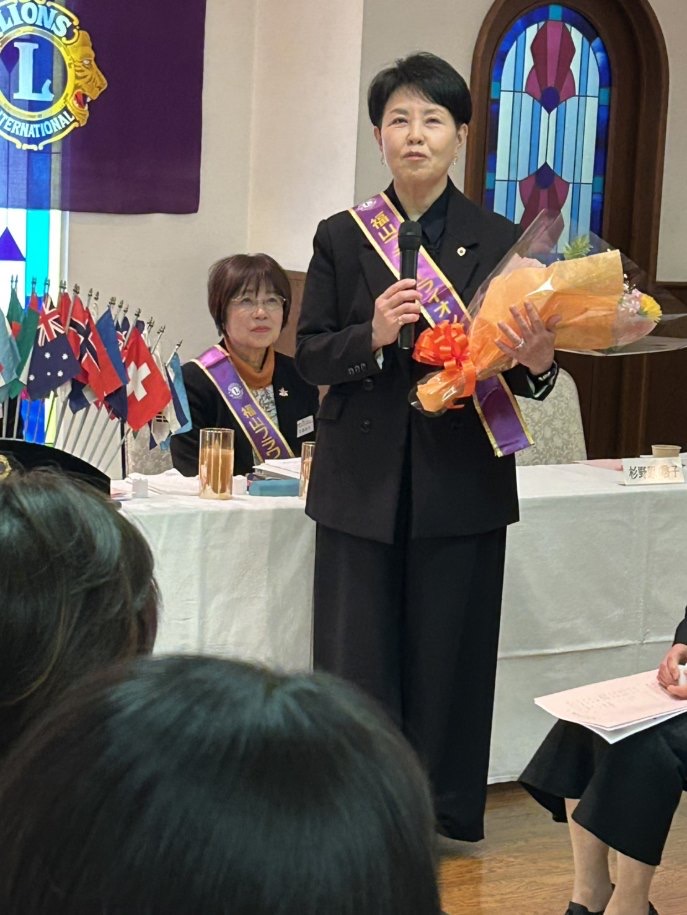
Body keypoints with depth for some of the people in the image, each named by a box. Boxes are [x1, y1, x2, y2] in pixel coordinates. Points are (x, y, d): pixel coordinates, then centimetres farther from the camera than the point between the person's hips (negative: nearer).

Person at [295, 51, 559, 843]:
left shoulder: (499, 241, 2)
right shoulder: (342, 239, 3)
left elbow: (522, 364, 2)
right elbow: (309, 355, 2)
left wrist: (537, 363, -21)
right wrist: (371, 336, -17)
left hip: (462, 480, 0)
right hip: (364, 478, 0)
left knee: (449, 651, 6)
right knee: (357, 657, 4)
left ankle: (446, 810, 21)